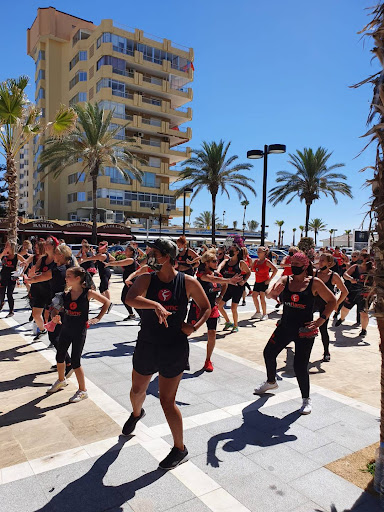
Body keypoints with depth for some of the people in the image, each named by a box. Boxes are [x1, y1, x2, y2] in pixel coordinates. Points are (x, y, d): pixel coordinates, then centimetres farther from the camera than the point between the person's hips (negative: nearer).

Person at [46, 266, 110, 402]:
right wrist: (56, 318, -12)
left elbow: (107, 302, -6)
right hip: (65, 330, 5)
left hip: (79, 331, -5)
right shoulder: (66, 294, -2)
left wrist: (98, 318, -8)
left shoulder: (88, 293, -13)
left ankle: (82, 391, 17)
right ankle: (61, 381, 47)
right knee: (59, 357, 18)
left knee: (75, 361, -1)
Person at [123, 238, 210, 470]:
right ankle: (137, 413, 61)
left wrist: (194, 327, -13)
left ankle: (180, 450, 25)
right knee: (137, 390, 24)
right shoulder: (146, 279, -7)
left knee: (167, 401, 2)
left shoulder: (188, 282, -10)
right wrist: (156, 305, -43)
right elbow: (130, 298, -28)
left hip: (174, 349, -3)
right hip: (146, 346, 4)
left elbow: (207, 308, 3)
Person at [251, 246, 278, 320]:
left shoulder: (267, 261, -10)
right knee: (254, 296, 5)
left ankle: (265, 314, 5)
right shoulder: (256, 261, 8)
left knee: (262, 298, -7)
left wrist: (270, 279, -15)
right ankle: (258, 312, 20)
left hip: (264, 282, -7)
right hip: (257, 282, 7)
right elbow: (252, 269, 22)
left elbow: (275, 270, -14)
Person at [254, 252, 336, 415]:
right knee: (269, 353, 13)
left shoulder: (314, 283, -8)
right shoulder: (285, 280, -1)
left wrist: (321, 320, -9)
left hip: (305, 331, -4)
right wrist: (272, 292, -40)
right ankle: (271, 382, 43)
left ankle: (306, 399, 19)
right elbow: (269, 294, -16)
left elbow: (332, 300, 1)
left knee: (300, 366, -7)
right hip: (285, 327, 5)